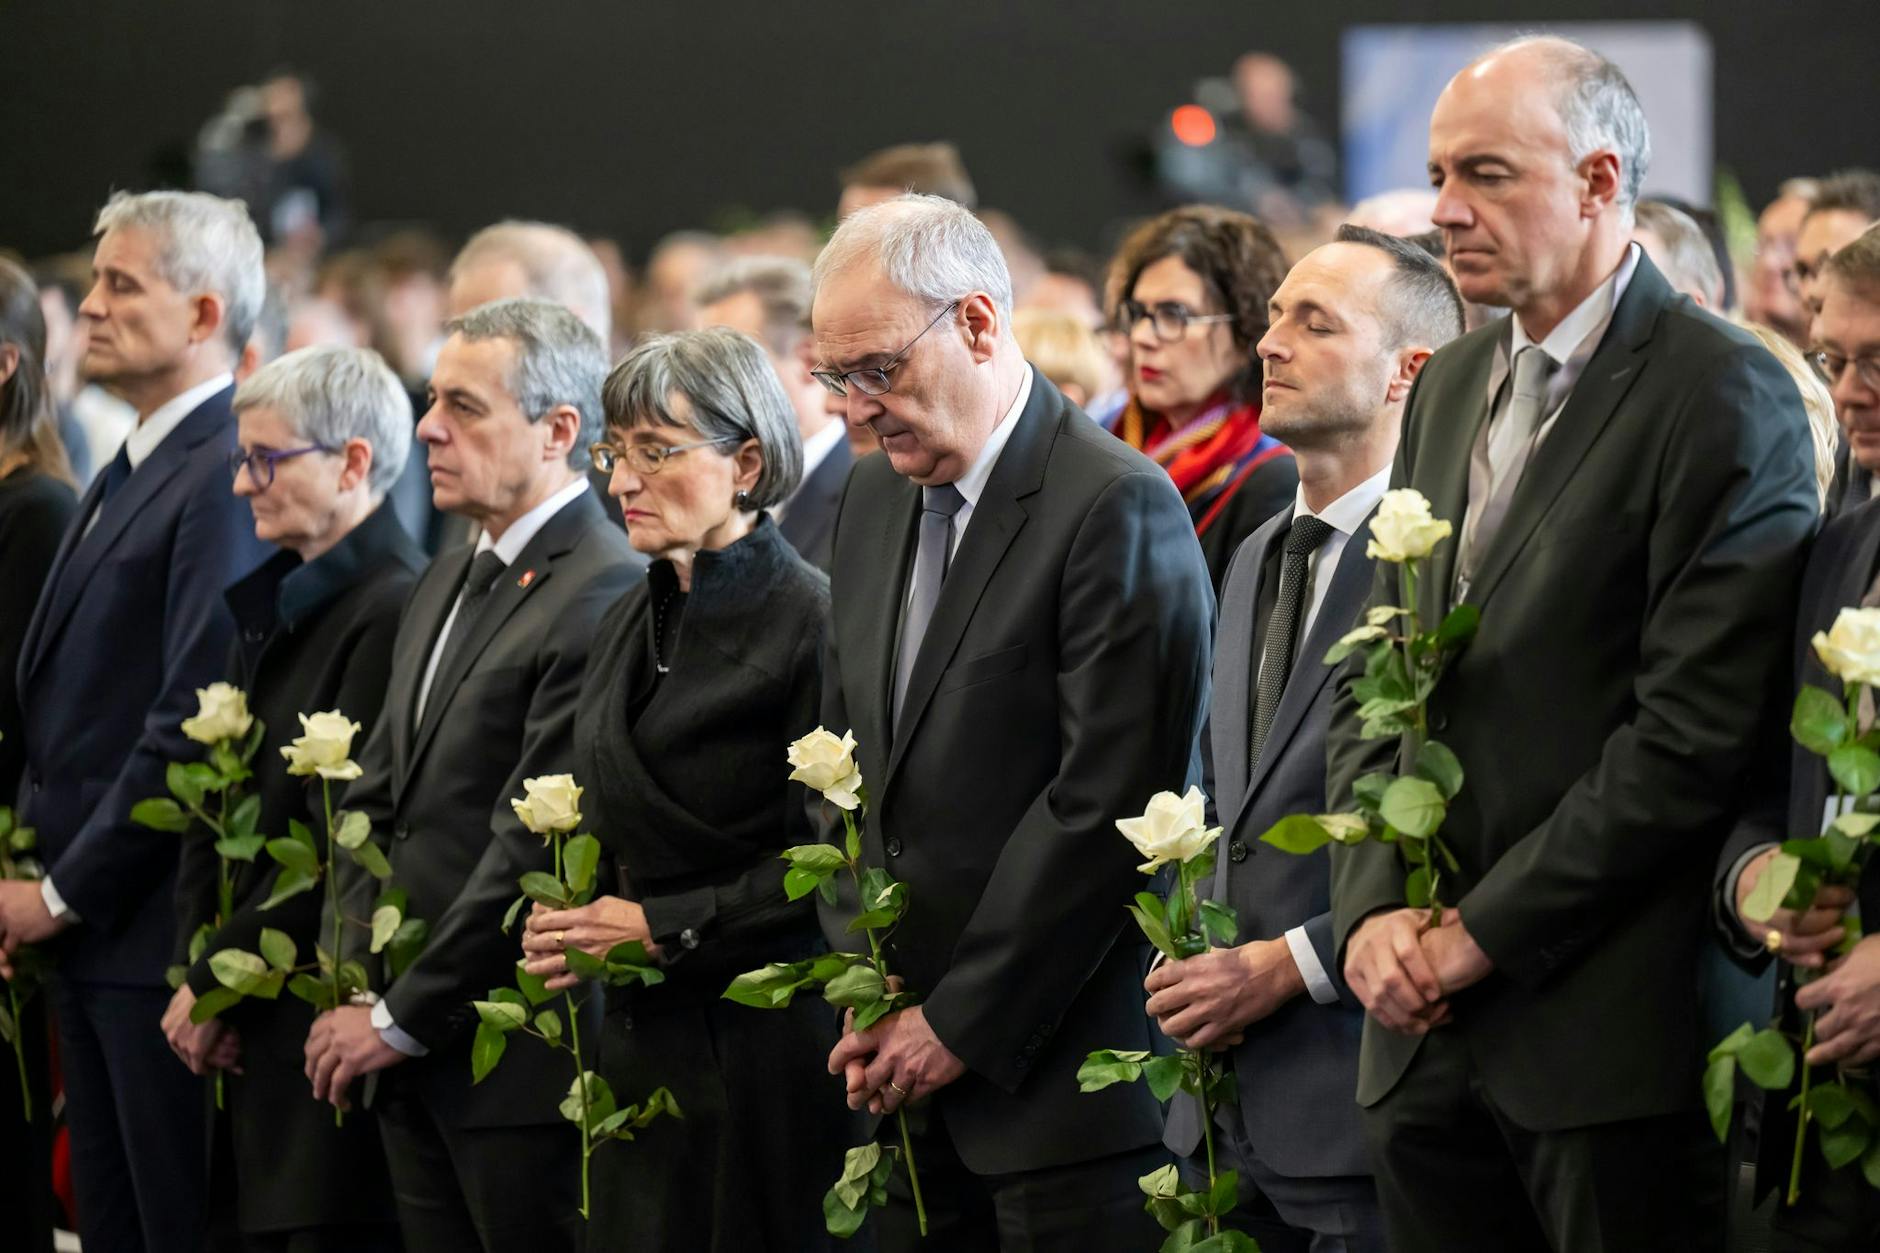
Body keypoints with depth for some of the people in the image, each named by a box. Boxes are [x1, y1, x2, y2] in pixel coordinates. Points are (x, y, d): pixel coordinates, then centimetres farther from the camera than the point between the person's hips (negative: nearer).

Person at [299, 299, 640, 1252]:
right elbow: (375, 799, 18)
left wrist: (399, 1019, -13)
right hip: (413, 1064, 8)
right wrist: (358, 984, 4)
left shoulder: (601, 594, -15)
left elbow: (536, 847, -19)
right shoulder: (446, 585, 17)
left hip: (518, 1065, -8)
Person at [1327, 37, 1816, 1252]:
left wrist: (1484, 934, -13)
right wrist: (1374, 904, 1)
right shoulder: (1450, 388, 16)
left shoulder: (1727, 397, -8)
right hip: (1428, 1032, 7)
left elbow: (1693, 732, -15)